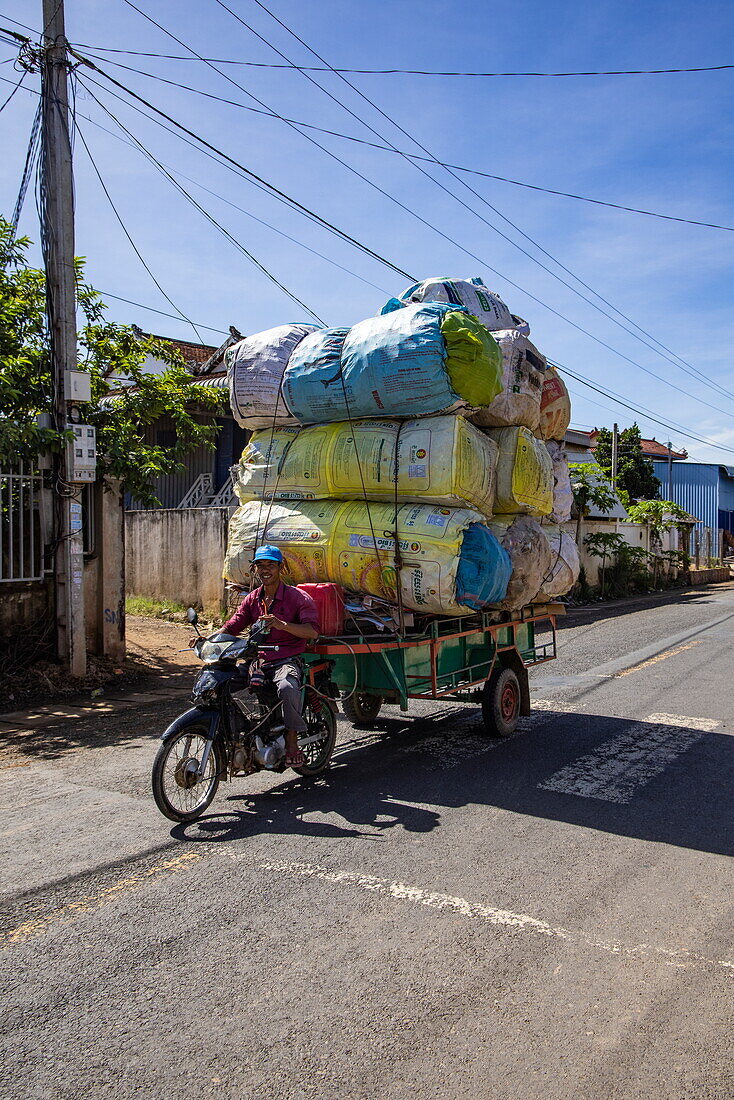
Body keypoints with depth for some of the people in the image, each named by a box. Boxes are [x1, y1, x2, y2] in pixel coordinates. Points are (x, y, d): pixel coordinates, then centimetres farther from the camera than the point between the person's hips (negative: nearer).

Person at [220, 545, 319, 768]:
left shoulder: (298, 597, -2)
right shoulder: (252, 599, 16)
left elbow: (313, 631, -15)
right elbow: (232, 627, 11)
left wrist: (283, 625, -31)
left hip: (287, 661, -6)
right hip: (257, 661, 6)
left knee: (287, 687, -38)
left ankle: (292, 744, -20)